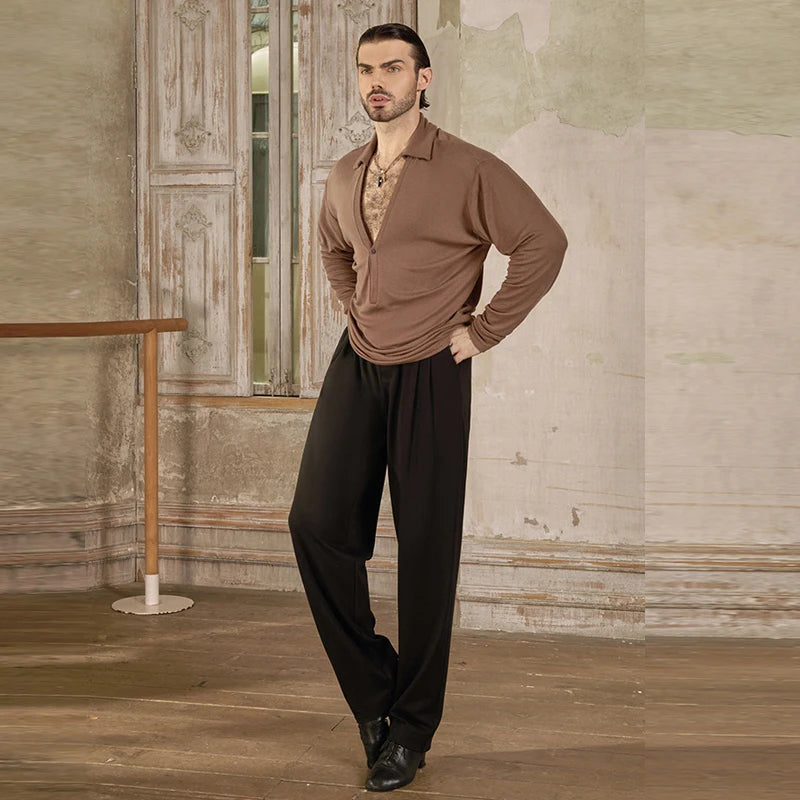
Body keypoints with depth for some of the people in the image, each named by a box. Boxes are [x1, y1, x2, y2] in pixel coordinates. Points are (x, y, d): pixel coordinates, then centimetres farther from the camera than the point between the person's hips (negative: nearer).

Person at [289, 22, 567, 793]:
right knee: (318, 522, -4)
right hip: (356, 365, 6)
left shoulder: (467, 170, -11)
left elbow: (544, 242, -13)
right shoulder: (344, 175, 9)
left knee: (425, 549, 0)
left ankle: (410, 727, 14)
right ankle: (371, 690, 15)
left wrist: (482, 330, -11)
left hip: (430, 375, -5)